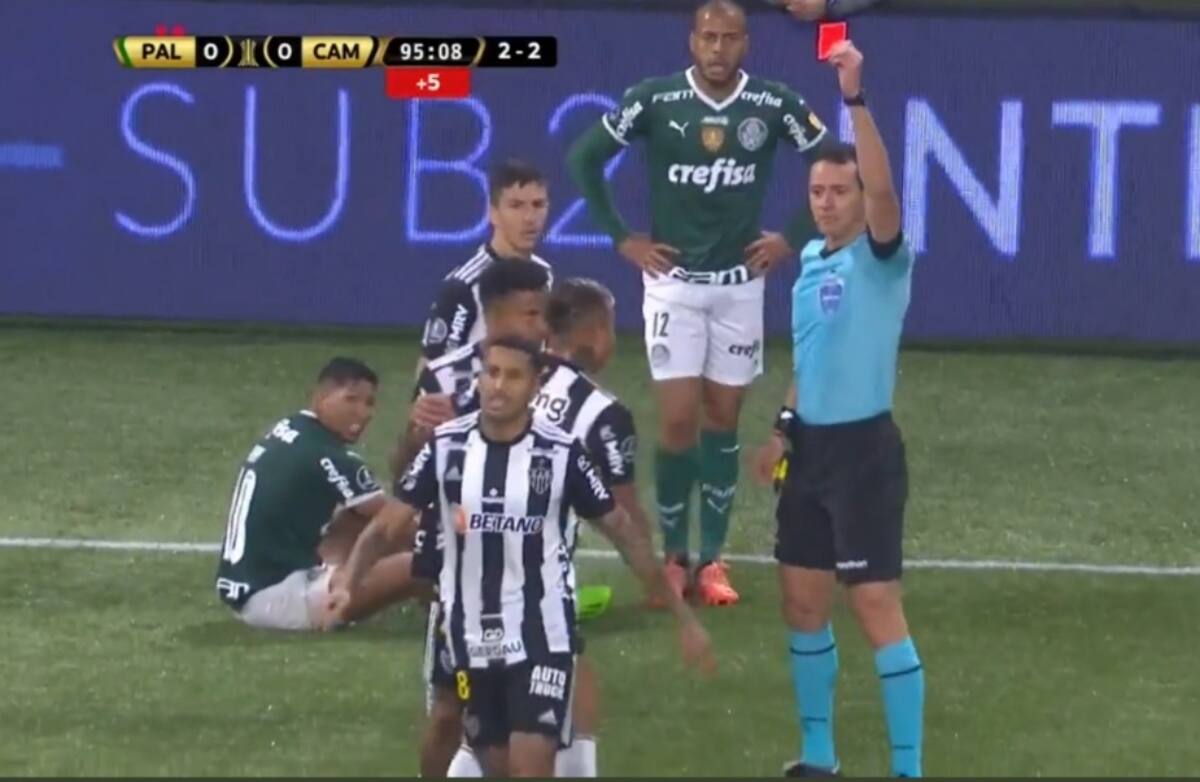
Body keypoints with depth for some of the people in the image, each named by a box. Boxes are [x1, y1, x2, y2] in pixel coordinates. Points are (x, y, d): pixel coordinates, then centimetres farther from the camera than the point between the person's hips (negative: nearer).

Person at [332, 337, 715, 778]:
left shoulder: (561, 454, -10)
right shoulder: (446, 447, -5)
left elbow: (626, 535, -1)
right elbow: (388, 527, -3)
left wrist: (683, 617, 0)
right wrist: (348, 585, -22)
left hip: (540, 639, -3)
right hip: (473, 642, 3)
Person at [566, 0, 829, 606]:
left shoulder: (774, 106, -6)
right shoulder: (654, 101, -9)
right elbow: (583, 158, 1)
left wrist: (794, 238, 1)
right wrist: (622, 238, 0)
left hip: (740, 283, 2)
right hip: (673, 281, -2)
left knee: (723, 421, 6)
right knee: (679, 421, -7)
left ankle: (711, 560, 14)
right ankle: (672, 557, 8)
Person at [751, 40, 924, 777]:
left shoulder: (882, 258, -12)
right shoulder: (811, 260, 10)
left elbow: (884, 191, -32)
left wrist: (856, 98, -40)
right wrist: (786, 428, 18)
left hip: (864, 449, -8)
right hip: (813, 447, 8)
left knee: (878, 608, -8)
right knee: (804, 604, 13)